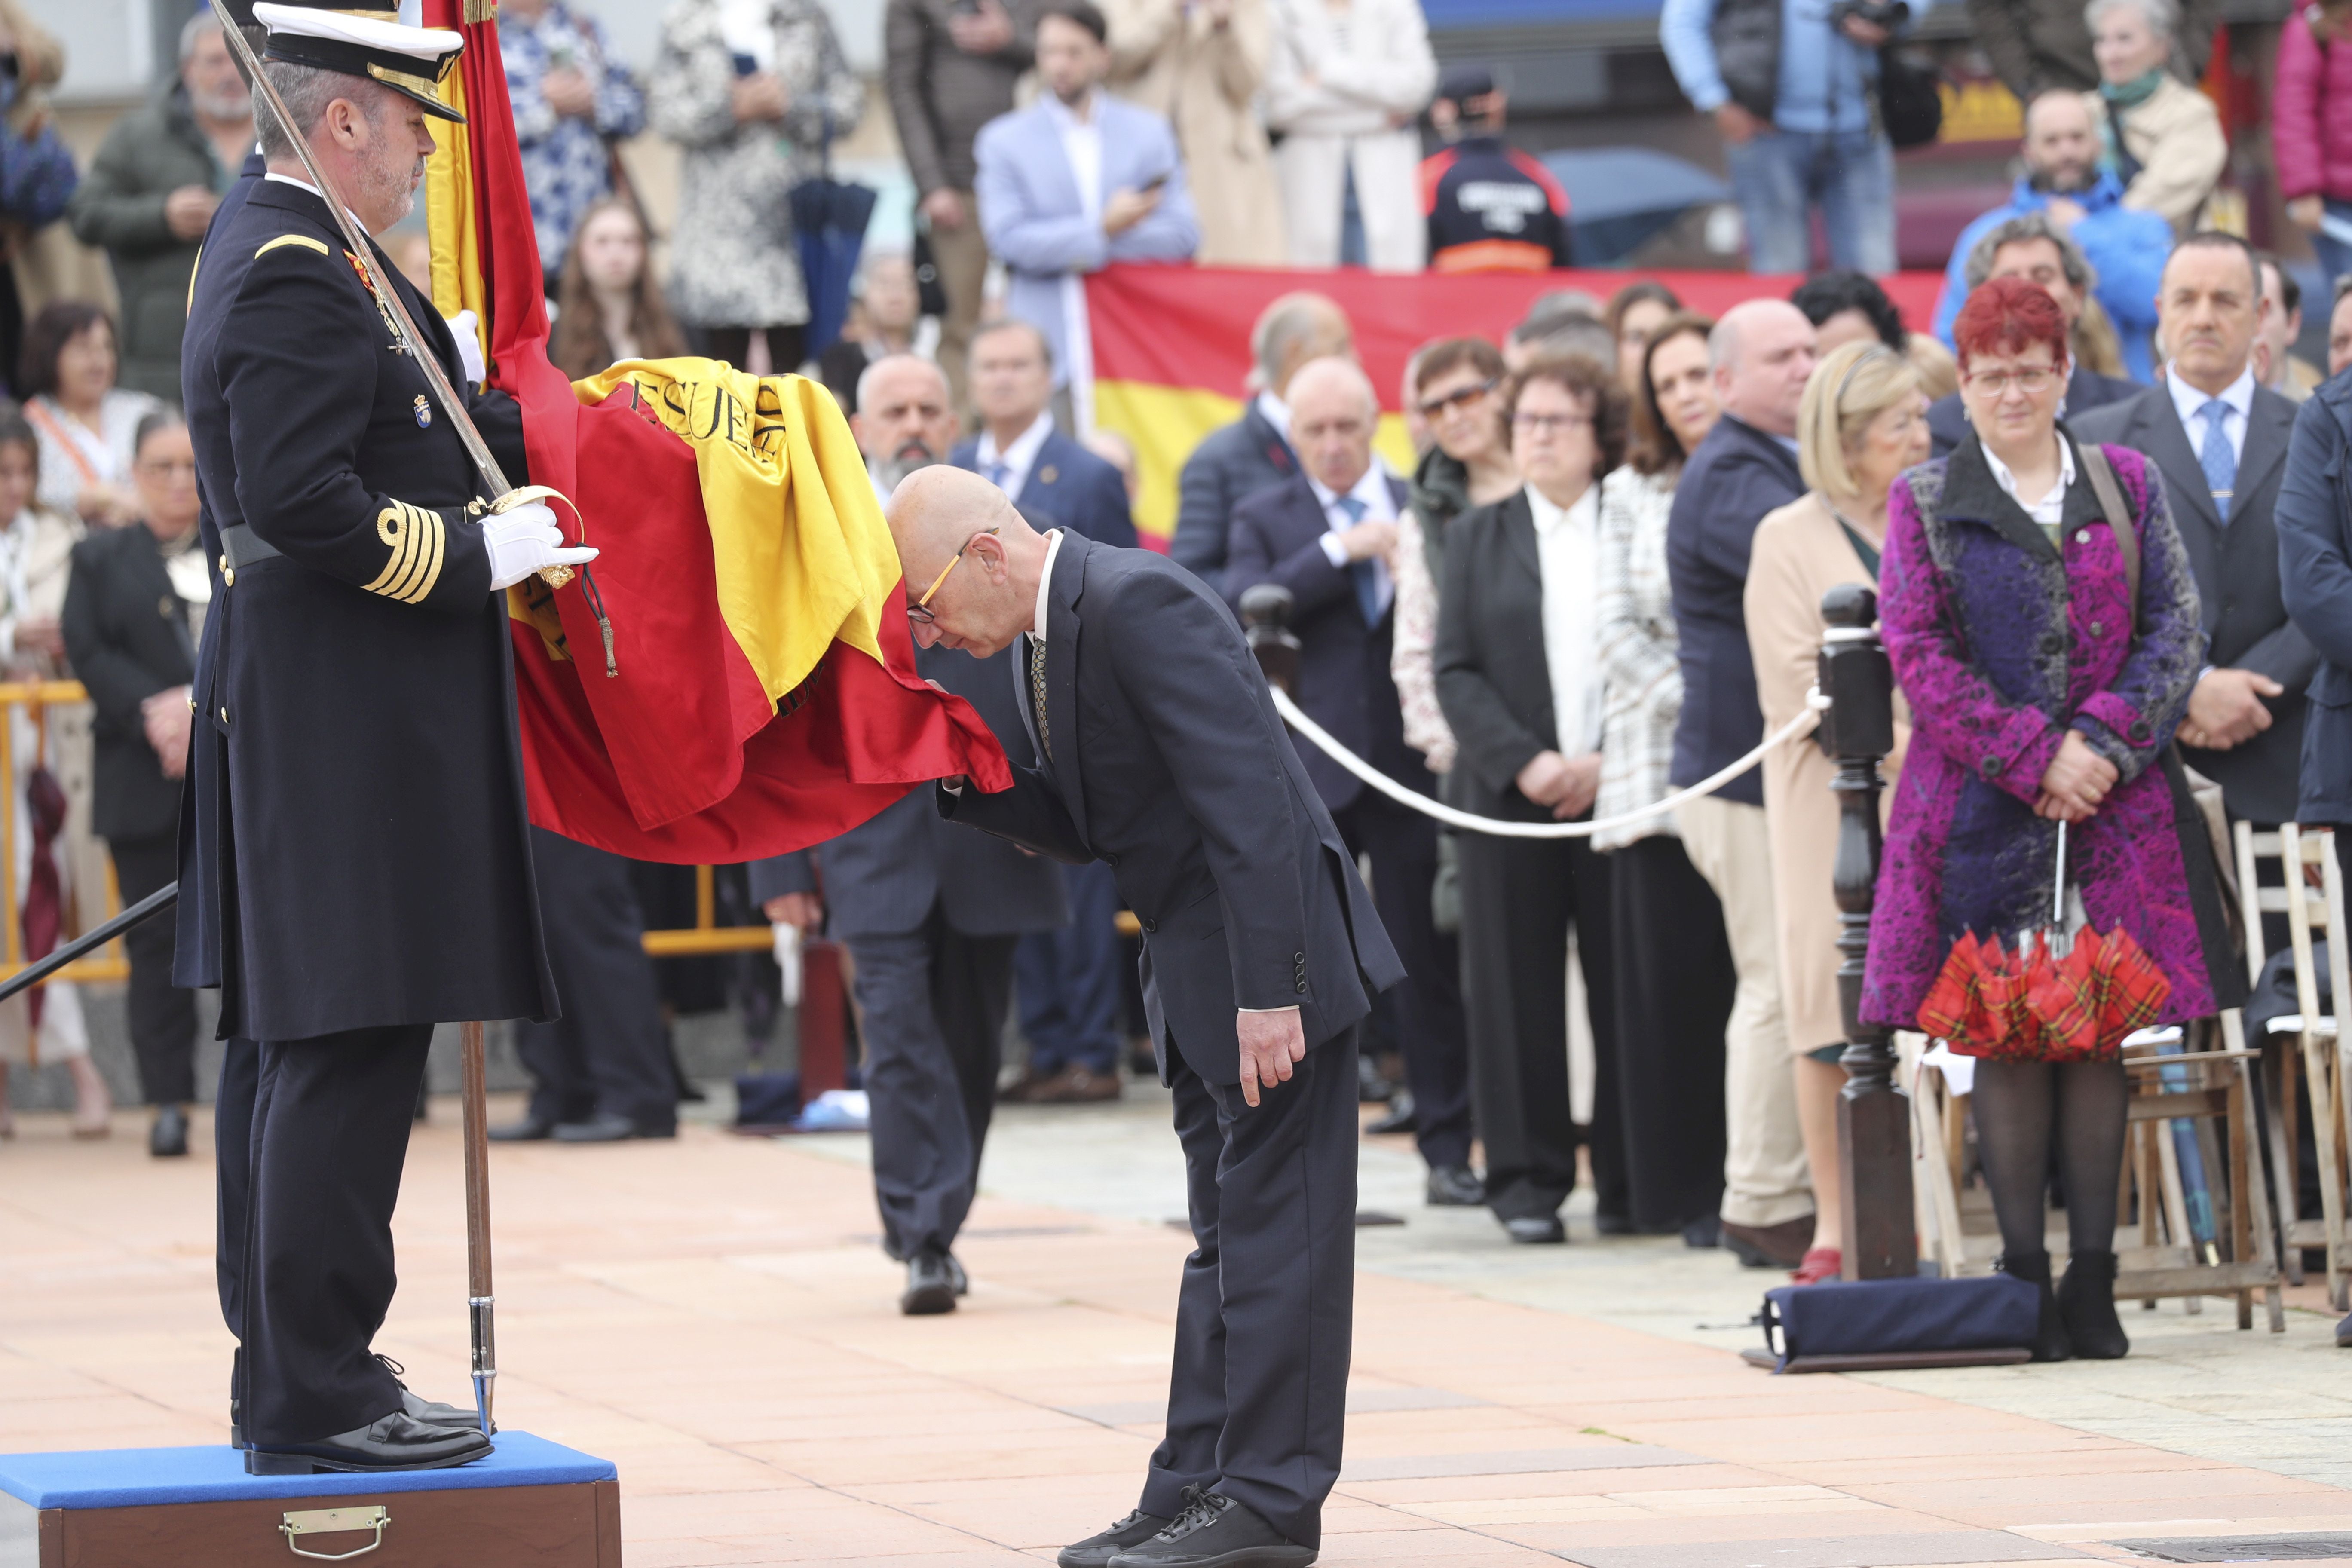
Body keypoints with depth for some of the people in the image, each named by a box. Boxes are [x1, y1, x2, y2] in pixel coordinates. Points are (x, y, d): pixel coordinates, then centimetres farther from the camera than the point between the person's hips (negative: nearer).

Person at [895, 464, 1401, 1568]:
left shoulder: (1140, 607, -21)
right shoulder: (1051, 634, 10)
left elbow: (1247, 798, -25)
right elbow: (1085, 826, 16)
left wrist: (1270, 989, -27)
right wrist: (953, 777, 1)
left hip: (1273, 956, -10)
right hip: (1199, 978, 10)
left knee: (1272, 1225, -5)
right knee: (1226, 1233, 14)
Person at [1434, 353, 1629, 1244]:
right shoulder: (1478, 539, 12)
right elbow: (1455, 671, 5)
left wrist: (1611, 761, -11)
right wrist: (1525, 763, -8)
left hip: (1621, 793, -1)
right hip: (1510, 800, 1)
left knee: (1626, 987, -1)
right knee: (1517, 992, 0)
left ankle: (1629, 1175, 7)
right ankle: (1526, 1178, 5)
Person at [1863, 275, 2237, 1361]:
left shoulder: (2128, 485, 11)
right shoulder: (1925, 501, 6)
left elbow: (2177, 628, 5)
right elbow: (1918, 654, -1)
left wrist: (2103, 741, -10)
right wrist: (2031, 757, -11)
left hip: (2117, 800, 2)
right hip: (1982, 809, -1)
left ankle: (2092, 1277, 5)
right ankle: (2024, 1276, 1)